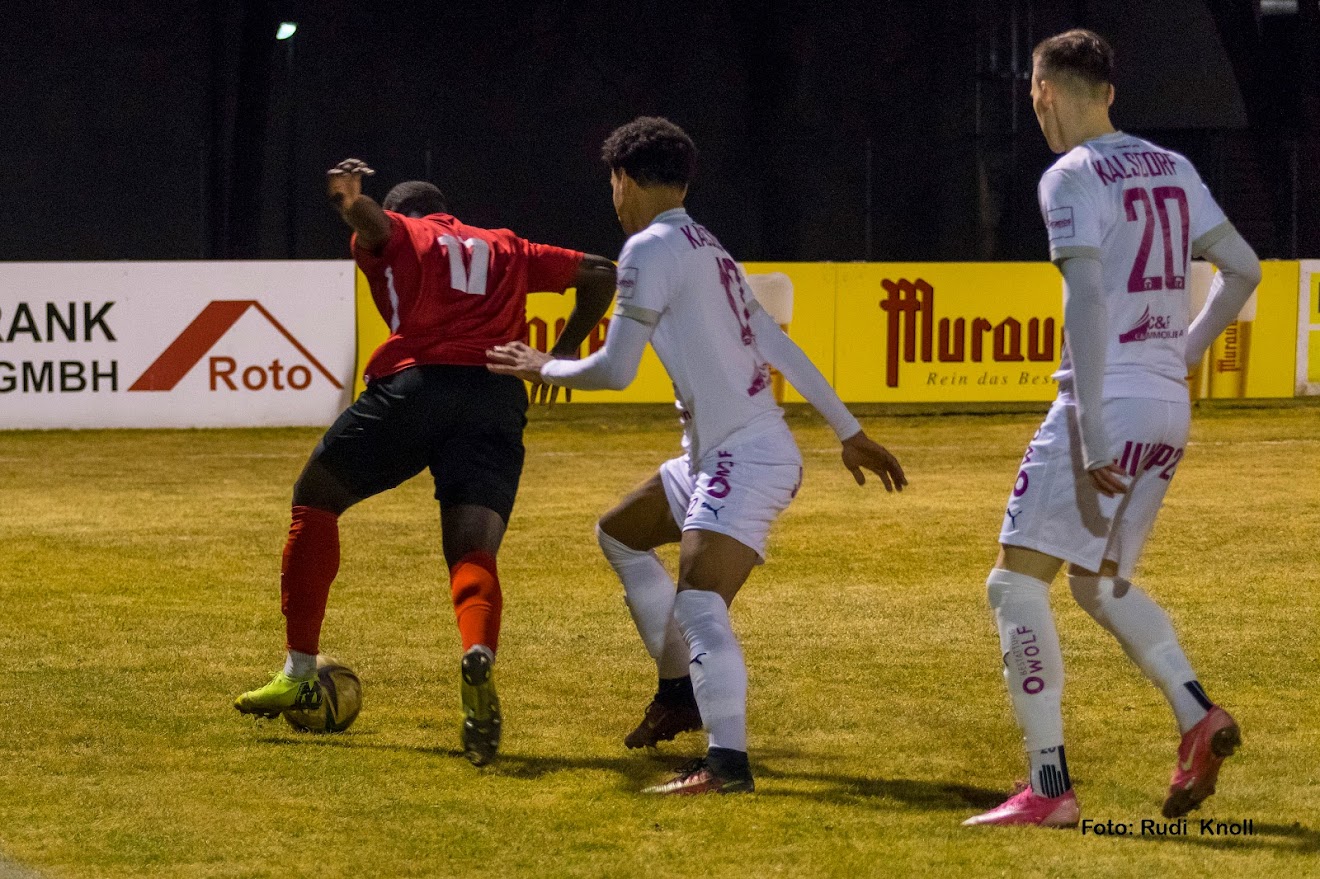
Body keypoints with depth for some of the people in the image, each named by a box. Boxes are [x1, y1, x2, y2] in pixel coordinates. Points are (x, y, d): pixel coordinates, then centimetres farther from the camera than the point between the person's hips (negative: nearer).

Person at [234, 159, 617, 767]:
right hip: (500, 398, 3)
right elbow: (599, 273, 30)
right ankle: (479, 657, -37)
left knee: (315, 501, 16)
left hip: (416, 381, -3)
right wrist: (562, 353, 30)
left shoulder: (397, 235, 20)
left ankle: (300, 672, 12)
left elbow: (367, 217, -4)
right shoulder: (506, 250, 31)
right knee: (474, 553, -3)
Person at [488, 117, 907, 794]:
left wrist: (543, 368, 9)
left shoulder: (651, 248, -10)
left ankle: (727, 760, -38)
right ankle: (681, 692, 36)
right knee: (619, 534, 29)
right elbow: (779, 346, 18)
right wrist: (849, 431, 20)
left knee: (699, 605, -25)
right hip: (710, 458, 10)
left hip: (746, 459, -10)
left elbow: (615, 369, -10)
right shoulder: (708, 250, 18)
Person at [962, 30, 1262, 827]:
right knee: (1101, 583, 22)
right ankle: (1198, 715, 3)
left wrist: (1091, 433, -22)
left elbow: (1089, 300, -20)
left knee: (1016, 582, -4)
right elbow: (1243, 268, 17)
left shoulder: (1072, 178, -9)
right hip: (1170, 412, 8)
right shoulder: (1170, 169, 13)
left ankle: (1050, 786, -11)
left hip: (1108, 403, -8)